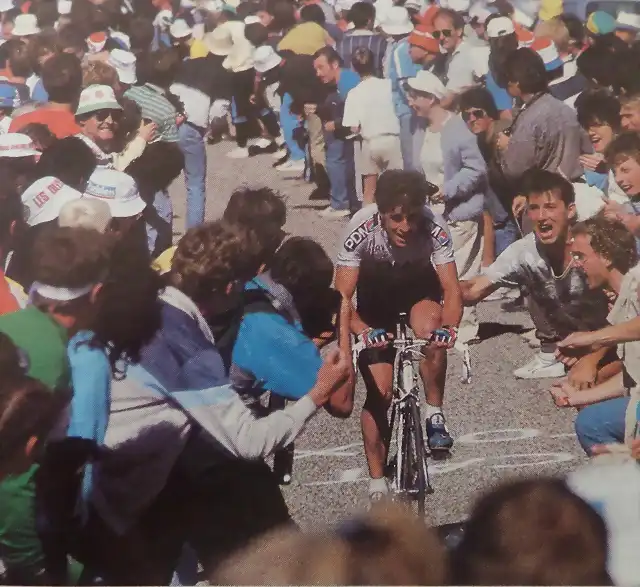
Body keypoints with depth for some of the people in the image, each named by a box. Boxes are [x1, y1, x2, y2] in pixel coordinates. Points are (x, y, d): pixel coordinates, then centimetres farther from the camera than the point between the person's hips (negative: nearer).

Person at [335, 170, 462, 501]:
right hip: (376, 295, 0)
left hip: (420, 288, 0)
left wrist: (450, 326, -51)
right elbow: (342, 297, -33)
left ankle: (435, 415, -12)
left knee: (431, 332, -34)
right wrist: (363, 331, -52)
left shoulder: (434, 228, -33)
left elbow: (451, 289, -31)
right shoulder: (361, 230, -34)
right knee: (379, 392, -7)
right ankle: (377, 480, 8)